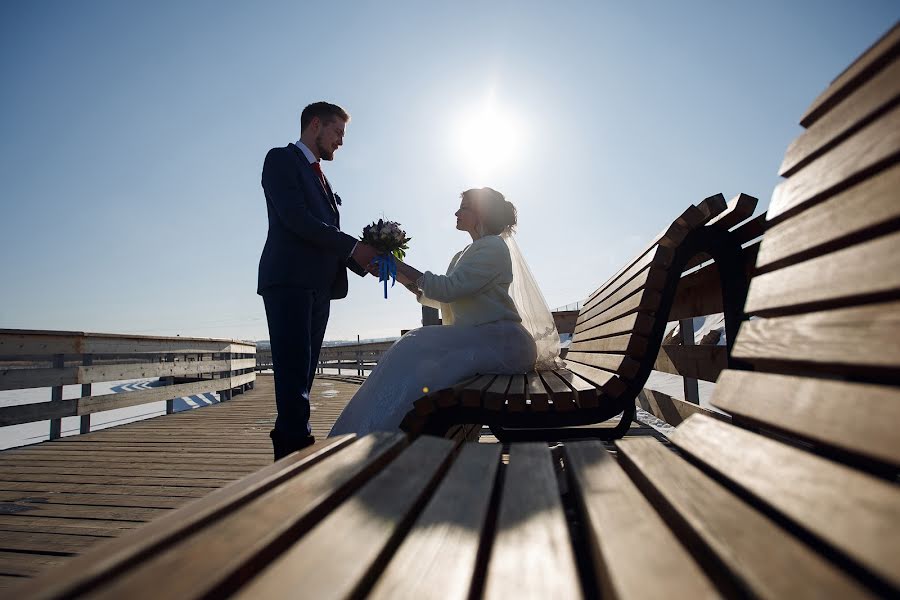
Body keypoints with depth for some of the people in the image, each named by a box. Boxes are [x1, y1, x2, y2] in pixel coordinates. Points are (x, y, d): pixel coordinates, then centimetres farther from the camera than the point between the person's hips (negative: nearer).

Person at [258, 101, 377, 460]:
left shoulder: (319, 177, 28)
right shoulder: (281, 159, 5)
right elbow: (296, 218, -12)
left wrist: (363, 262, 4)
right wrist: (354, 247, -10)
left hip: (318, 285, 8)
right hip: (289, 280, -8)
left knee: (302, 372, 4)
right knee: (294, 370, -12)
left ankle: (288, 450, 8)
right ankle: (299, 449, -12)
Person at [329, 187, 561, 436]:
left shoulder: (493, 247, -6)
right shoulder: (464, 255, 23)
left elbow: (447, 289, -16)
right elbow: (437, 299, 22)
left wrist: (398, 265, -10)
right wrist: (397, 274, 14)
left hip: (500, 342, -8)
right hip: (478, 340, 8)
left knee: (418, 349, -22)